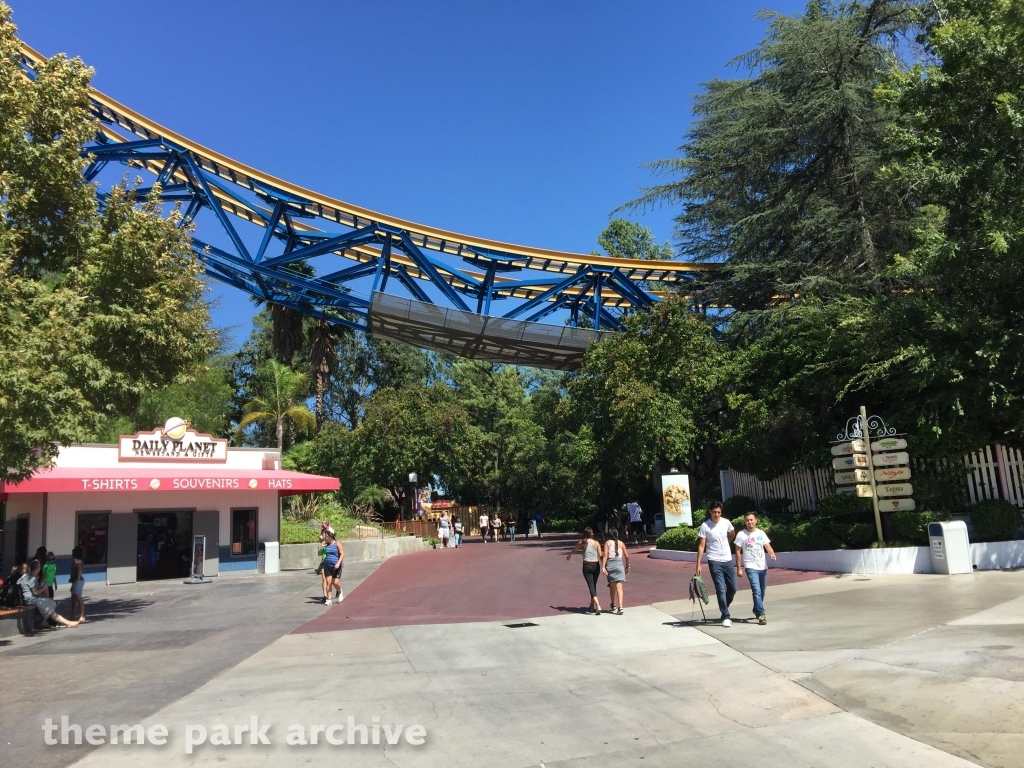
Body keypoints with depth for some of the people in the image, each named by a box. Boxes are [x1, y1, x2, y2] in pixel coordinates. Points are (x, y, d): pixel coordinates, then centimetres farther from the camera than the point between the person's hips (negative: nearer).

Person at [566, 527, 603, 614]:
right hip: (596, 565, 2)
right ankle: (592, 607, 24)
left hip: (587, 566, -2)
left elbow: (574, 550, 21)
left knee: (591, 587, -6)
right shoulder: (596, 543, 3)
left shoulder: (582, 542, 4)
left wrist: (569, 555, 41)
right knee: (594, 586, 16)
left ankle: (598, 606, -23)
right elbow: (600, 556, -6)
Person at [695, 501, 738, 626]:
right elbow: (701, 546, -10)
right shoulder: (705, 526, -11)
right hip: (715, 562, -4)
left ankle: (724, 609, 31)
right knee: (721, 589, -6)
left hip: (728, 560, 4)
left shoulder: (726, 522, 0)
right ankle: (725, 617, 1)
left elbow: (732, 534, 23)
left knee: (732, 588, 9)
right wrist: (698, 564, -13)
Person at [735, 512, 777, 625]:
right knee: (757, 591, -16)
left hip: (763, 567, 5)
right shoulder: (741, 535, -5)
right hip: (750, 567, -5)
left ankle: (757, 610, 37)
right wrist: (739, 568, -7)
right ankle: (761, 615, -16)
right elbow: (738, 552, -3)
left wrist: (772, 554, -21)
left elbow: (768, 546, 2)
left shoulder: (761, 533, 6)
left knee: (762, 591, 16)